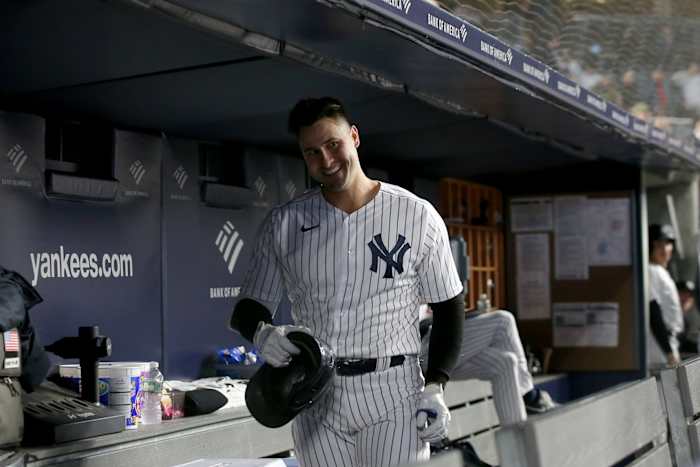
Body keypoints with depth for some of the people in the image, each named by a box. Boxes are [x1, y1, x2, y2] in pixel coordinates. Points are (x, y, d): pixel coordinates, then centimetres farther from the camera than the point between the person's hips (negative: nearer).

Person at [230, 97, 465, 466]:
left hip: (394, 394, -2)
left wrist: (434, 387, -4)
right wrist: (262, 333, -14)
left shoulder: (418, 216, 0)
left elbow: (448, 307, 6)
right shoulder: (283, 224, 5)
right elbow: (249, 307, 10)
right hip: (315, 399, 2)